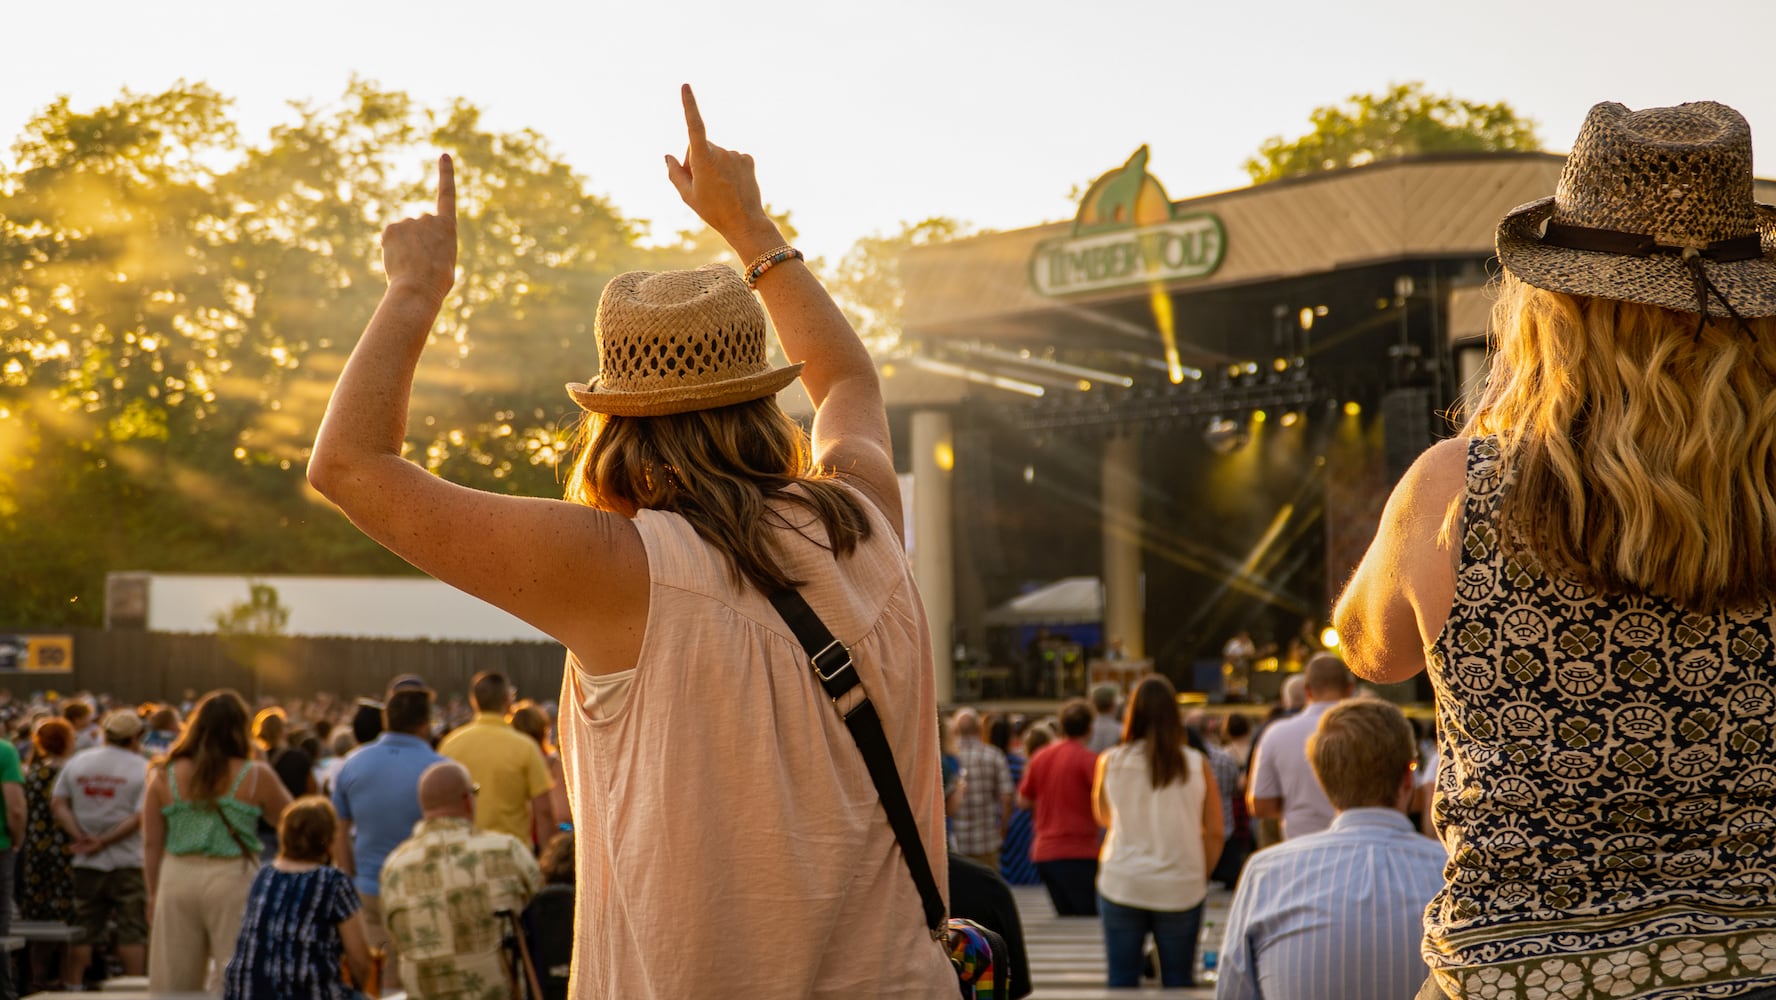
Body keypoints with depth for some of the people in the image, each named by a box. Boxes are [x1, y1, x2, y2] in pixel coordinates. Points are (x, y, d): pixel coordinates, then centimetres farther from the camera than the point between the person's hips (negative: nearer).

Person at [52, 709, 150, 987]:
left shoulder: (77, 762, 5)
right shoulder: (142, 768, -7)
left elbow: (57, 804, 0)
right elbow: (140, 816, -16)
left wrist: (80, 837, -7)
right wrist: (105, 841, -13)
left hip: (87, 863, 4)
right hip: (128, 862, -3)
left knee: (83, 930, 12)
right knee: (132, 930, 3)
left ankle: (73, 983, 15)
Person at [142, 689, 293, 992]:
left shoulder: (165, 776, 1)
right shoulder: (255, 776, -4)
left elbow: (151, 844, 4)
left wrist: (153, 893, 14)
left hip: (177, 878, 2)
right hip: (233, 879, -2)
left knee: (172, 981, 10)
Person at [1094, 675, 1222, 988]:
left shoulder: (1110, 762, -2)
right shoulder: (1196, 765, -3)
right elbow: (1214, 833, 0)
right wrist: (1201, 876, 11)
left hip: (1122, 887, 0)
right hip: (1181, 888, 0)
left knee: (1121, 981, 5)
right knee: (1178, 982, 10)